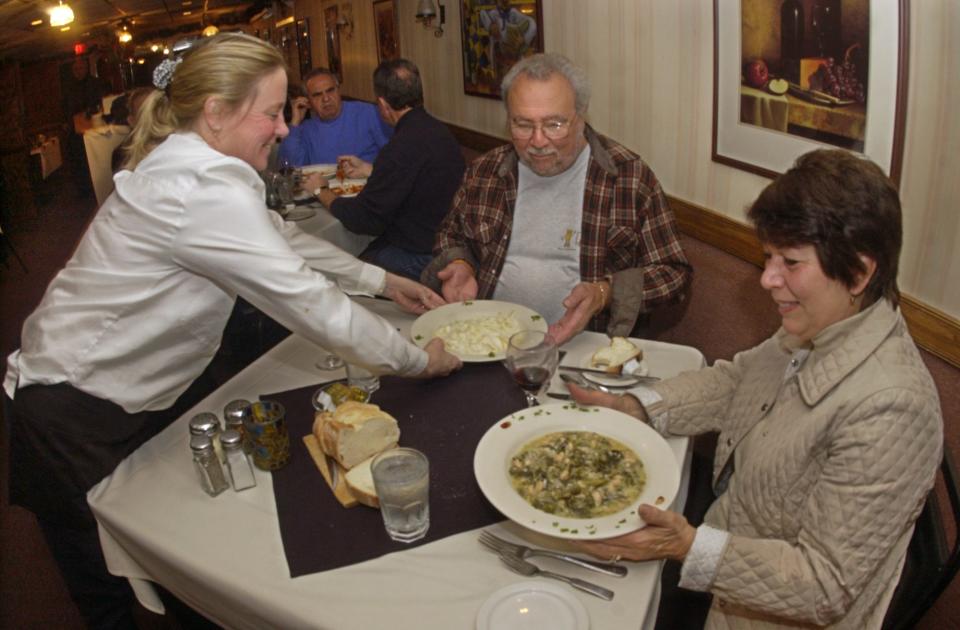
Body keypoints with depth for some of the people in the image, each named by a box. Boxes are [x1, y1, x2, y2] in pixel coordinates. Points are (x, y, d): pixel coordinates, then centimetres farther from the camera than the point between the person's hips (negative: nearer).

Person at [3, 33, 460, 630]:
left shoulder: (186, 167, 2)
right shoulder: (205, 192, -28)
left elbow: (282, 236, 14)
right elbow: (308, 302, -26)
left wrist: (379, 278, 13)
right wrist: (419, 360, -14)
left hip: (131, 398, 9)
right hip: (75, 417, -9)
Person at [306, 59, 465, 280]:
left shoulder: (403, 145, -25)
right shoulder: (439, 130, 5)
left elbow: (363, 220, -17)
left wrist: (322, 191, 1)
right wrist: (367, 169, 33)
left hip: (417, 258, -9)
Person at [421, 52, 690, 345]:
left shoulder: (631, 176, -4)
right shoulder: (483, 172, 7)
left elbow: (672, 271, -1)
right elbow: (451, 234, 24)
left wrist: (605, 294, -18)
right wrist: (459, 266, 0)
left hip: (580, 345, -1)